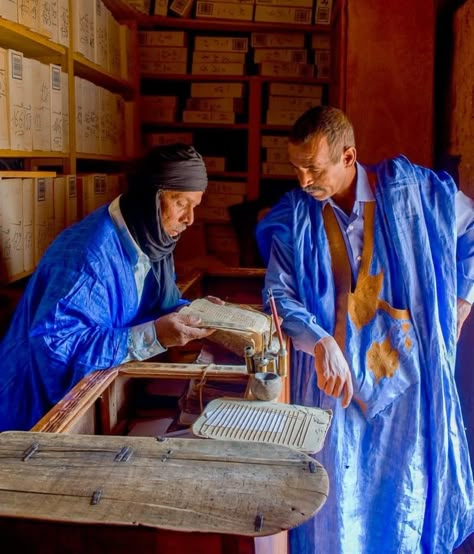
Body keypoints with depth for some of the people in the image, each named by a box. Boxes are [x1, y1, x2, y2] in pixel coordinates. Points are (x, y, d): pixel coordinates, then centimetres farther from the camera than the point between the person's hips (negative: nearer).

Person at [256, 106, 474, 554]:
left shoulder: (410, 190, -7)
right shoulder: (295, 216, -4)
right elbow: (280, 294, -8)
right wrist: (321, 343, -24)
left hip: (407, 370, 0)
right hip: (334, 371, 0)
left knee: (407, 490, 13)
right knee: (337, 495, 6)